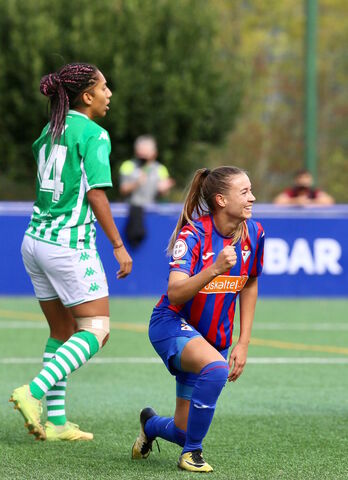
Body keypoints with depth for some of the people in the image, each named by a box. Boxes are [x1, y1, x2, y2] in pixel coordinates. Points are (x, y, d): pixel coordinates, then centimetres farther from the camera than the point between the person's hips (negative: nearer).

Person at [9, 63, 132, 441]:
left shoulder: (48, 133, 13)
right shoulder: (94, 135, -10)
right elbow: (96, 195, -16)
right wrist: (118, 246, -13)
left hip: (35, 240, 8)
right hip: (70, 244, -8)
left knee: (62, 332, 14)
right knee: (96, 329, -1)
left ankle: (56, 421, 11)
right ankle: (33, 392, -15)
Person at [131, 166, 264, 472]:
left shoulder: (254, 232, -6)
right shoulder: (193, 234, -22)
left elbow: (249, 286, 10)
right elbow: (175, 293, -34)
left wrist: (243, 343, 5)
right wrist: (215, 269, -48)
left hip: (215, 337, 6)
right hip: (174, 324, -6)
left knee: (185, 432, 4)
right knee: (216, 368, -38)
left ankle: (151, 424, 42)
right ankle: (191, 453, -18)